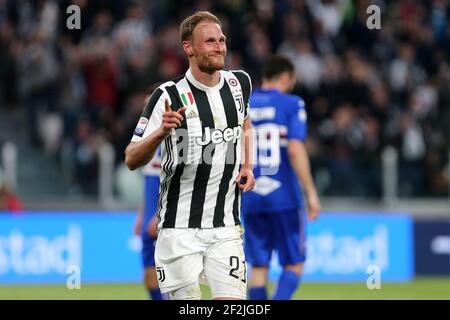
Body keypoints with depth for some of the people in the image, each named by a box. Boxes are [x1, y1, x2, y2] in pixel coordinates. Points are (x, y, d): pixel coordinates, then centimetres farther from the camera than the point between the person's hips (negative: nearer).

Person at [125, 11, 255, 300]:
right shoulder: (168, 96, -9)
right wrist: (161, 132, -28)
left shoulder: (240, 82, 5)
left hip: (226, 227, 3)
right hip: (180, 229, -3)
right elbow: (132, 160, -10)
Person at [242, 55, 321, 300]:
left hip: (251, 198, 4)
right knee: (294, 264, 4)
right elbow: (295, 150, -14)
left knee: (259, 266, 10)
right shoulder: (292, 105, -4)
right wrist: (311, 193, -13)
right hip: (284, 197, -4)